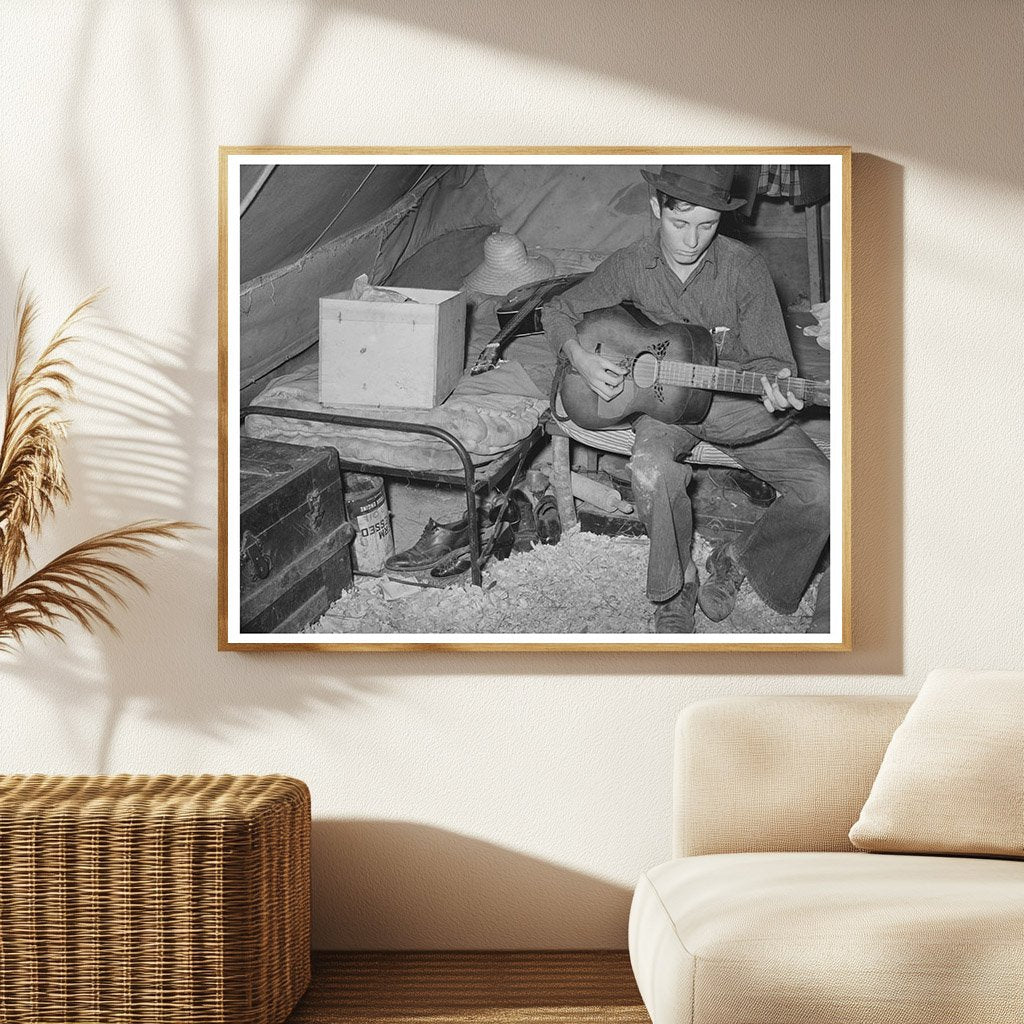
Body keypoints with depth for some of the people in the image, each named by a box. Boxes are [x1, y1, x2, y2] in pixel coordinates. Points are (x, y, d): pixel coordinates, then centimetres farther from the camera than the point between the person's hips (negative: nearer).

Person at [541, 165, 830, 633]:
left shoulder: (744, 267, -10)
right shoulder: (630, 266, -5)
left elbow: (770, 358, -5)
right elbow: (557, 310, 8)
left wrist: (771, 383, -29)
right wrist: (580, 357, -12)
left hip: (734, 398, 1)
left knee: (820, 489, -19)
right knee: (651, 469, -36)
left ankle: (735, 561, 7)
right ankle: (678, 585, -10)